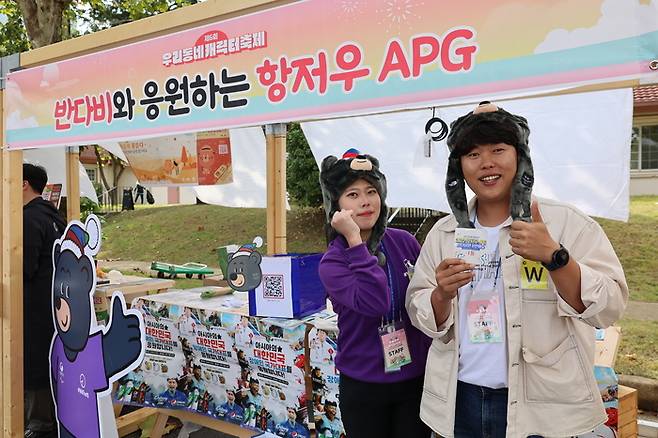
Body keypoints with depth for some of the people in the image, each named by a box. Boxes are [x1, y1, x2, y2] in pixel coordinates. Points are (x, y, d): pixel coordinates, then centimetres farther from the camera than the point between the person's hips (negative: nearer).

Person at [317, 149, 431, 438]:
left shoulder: (404, 242, -3)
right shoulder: (332, 262, -12)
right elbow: (375, 303, -29)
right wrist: (354, 240, -26)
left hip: (416, 378, 3)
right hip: (363, 385, -2)